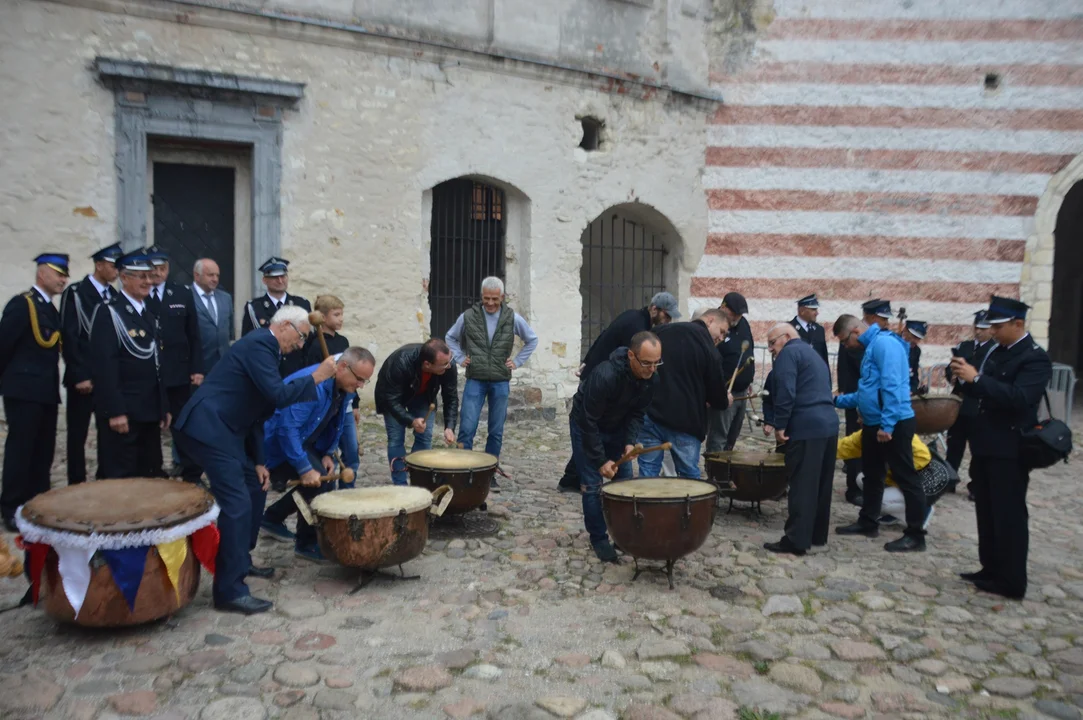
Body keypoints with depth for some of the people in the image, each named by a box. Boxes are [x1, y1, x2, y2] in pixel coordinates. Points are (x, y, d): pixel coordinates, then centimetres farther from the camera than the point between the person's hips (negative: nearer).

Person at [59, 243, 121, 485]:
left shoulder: (114, 295, 10)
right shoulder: (75, 293, -6)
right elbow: (68, 337, -11)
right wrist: (79, 376, -14)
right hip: (83, 378, -5)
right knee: (78, 435, 4)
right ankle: (76, 485, 13)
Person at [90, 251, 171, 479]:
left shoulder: (150, 315, 17)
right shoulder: (108, 312, -8)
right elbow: (104, 366, -16)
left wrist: (164, 407, 16)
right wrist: (115, 411, -21)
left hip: (149, 412, 8)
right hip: (122, 413, -8)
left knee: (151, 477, 12)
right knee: (121, 479, 0)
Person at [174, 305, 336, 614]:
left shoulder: (264, 346, 18)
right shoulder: (259, 344, -13)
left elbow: (257, 411, 19)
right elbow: (278, 396, -24)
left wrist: (258, 461, 17)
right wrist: (315, 377, -13)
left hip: (225, 428, 11)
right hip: (208, 427, -11)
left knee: (256, 486, 18)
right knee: (237, 504, -12)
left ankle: (241, 561, 32)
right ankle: (230, 591, -6)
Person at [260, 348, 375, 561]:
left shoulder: (344, 388, -3)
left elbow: (336, 424, 12)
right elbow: (287, 427, -35)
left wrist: (327, 454, 0)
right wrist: (304, 468, -33)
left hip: (302, 441, 9)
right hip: (279, 441, -9)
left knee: (319, 482, 11)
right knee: (318, 485, -15)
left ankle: (272, 517, 30)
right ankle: (307, 544, 4)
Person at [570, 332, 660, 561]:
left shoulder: (651, 379, -18)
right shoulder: (605, 376, -38)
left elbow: (637, 413, -5)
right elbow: (589, 422, -30)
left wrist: (630, 442, -22)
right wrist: (600, 461, -25)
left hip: (617, 428, 6)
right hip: (585, 426, -5)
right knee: (593, 485, -7)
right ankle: (598, 539, 8)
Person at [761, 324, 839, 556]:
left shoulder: (788, 353, -4)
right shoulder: (812, 353, 24)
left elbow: (785, 393, -17)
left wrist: (779, 425, -12)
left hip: (806, 427, -10)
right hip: (828, 424, 10)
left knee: (801, 485, -7)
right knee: (820, 483, 14)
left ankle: (796, 540, -4)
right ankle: (818, 534, 23)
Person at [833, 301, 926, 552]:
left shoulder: (884, 342, -16)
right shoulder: (872, 345, 15)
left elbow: (892, 386, -23)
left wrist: (887, 424, -25)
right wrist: (839, 400, 20)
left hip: (893, 424, -10)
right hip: (873, 424, 10)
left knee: (906, 478, -2)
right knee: (872, 475, 18)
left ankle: (916, 535, 5)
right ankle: (868, 522, 30)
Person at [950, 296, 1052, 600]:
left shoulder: (1035, 358, -14)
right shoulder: (997, 352, 10)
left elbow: (1019, 397, -27)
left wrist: (976, 378, -29)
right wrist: (966, 378, -5)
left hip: (1009, 450, -8)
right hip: (986, 445, 8)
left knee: (1009, 515, 0)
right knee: (987, 513, 15)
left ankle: (1012, 581, 10)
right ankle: (991, 569, 26)